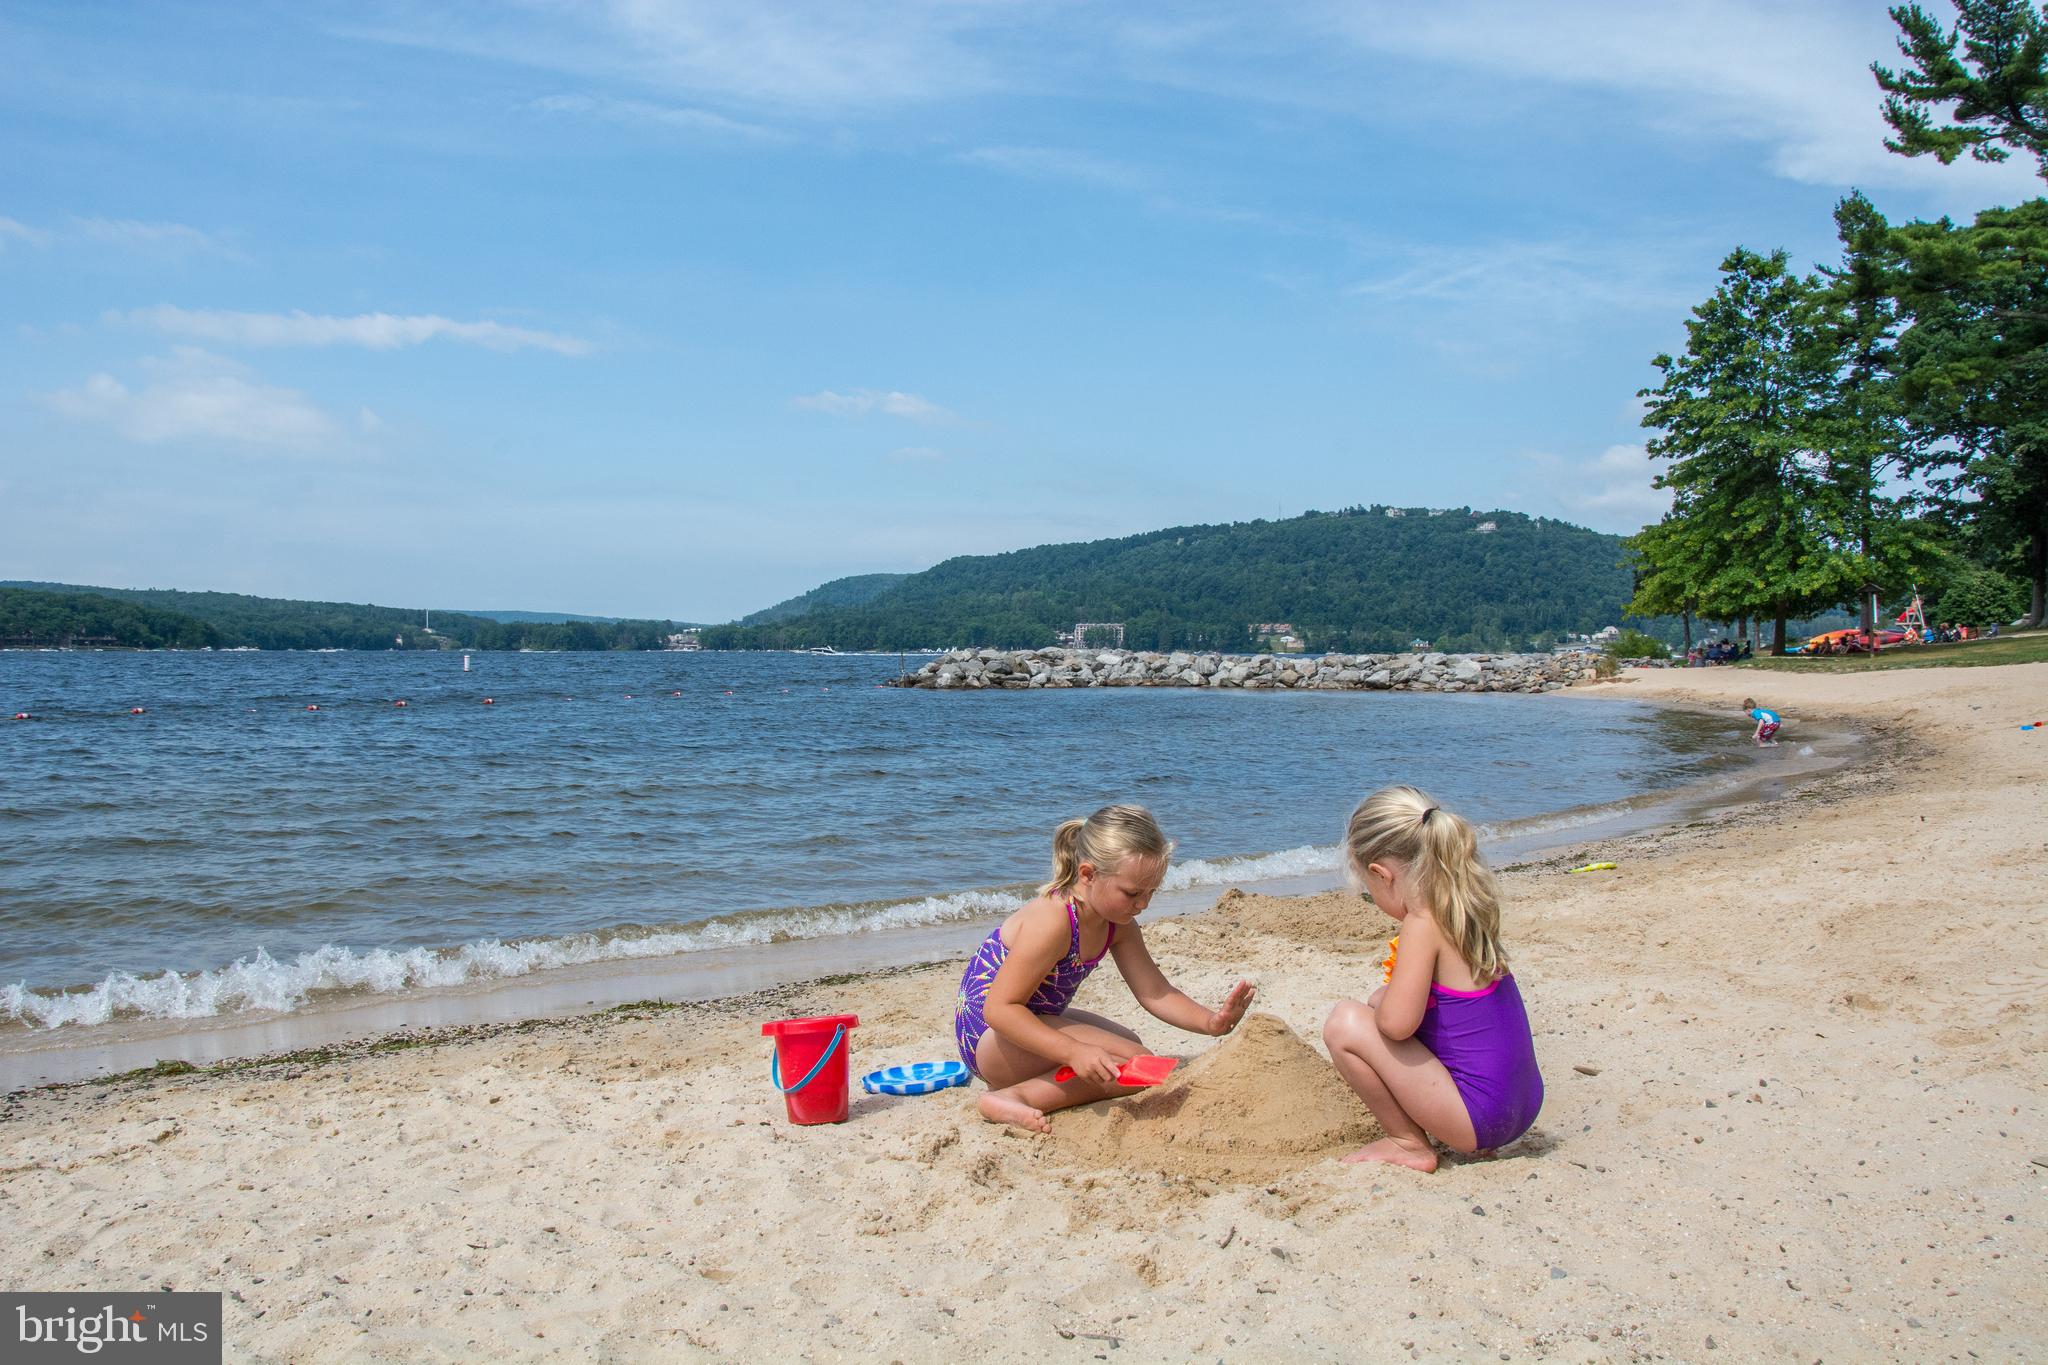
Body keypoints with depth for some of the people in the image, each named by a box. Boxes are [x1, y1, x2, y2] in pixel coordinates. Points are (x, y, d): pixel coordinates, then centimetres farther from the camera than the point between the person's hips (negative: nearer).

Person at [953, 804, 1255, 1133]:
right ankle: (1012, 1097, -19)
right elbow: (999, 1008, -30)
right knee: (1132, 1062, -19)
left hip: (1034, 1020, 10)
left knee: (1128, 1042, 24)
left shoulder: (1117, 923, -1)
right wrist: (1074, 1053, -39)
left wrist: (1210, 1022, -18)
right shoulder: (1053, 921, -29)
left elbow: (1153, 992, 0)